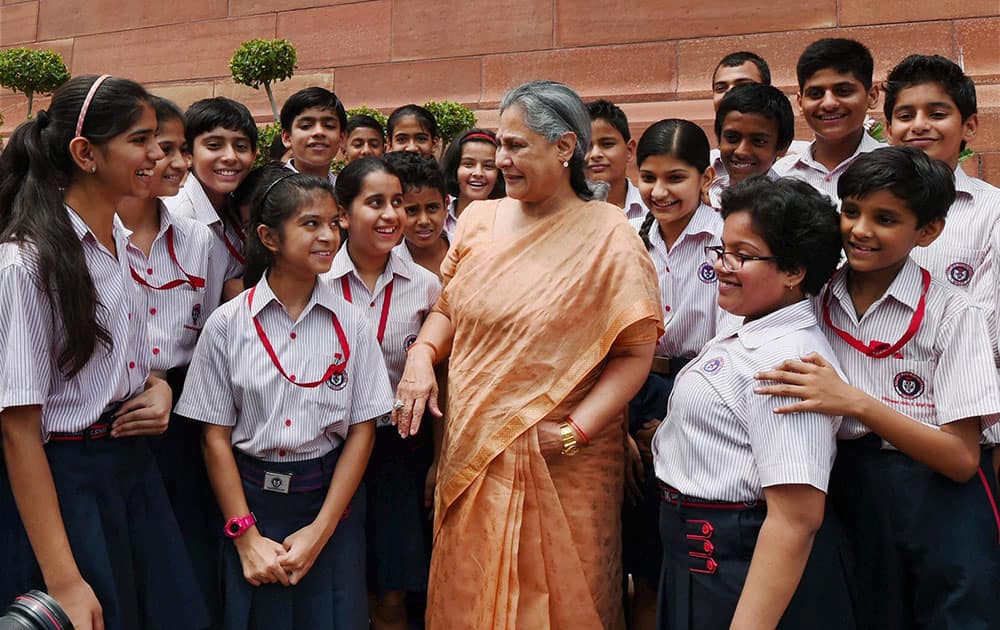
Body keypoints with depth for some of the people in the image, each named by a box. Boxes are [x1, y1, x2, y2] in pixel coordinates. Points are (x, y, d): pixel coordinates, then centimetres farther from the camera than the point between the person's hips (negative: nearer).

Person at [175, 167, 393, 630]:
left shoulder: (351, 324, -3)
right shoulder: (227, 324, -5)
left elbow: (362, 430, -2)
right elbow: (216, 437, -3)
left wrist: (320, 530, -8)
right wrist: (247, 535, -8)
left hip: (331, 496, 1)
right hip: (251, 499, 0)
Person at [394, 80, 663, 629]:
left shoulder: (607, 236, -8)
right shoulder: (478, 220, 6)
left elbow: (635, 351, -10)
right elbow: (448, 307, 15)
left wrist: (576, 430, -19)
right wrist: (421, 356, -4)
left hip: (560, 466, -4)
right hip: (471, 454, 5)